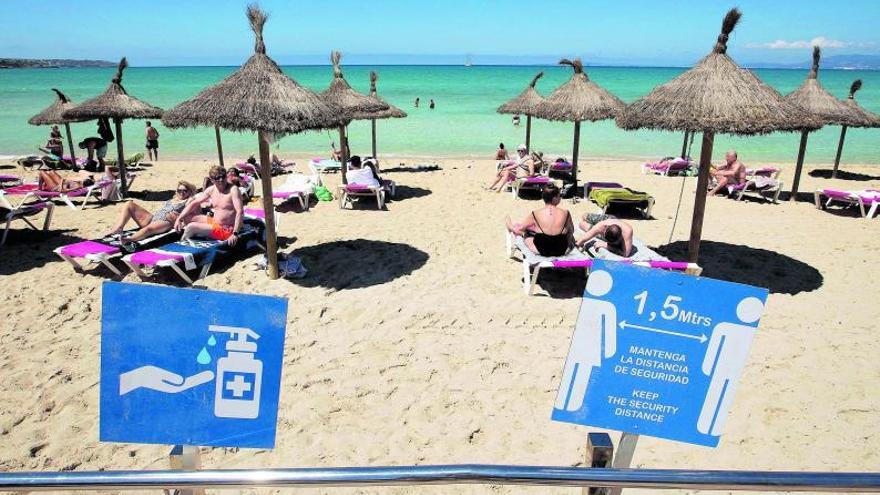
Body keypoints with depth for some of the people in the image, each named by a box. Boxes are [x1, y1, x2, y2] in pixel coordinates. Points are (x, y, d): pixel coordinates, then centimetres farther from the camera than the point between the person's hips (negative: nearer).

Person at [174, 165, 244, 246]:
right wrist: (179, 219, 1)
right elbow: (194, 203, 11)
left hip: (225, 230, -8)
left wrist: (235, 234, -37)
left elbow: (240, 212, -28)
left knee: (191, 227, -18)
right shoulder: (211, 190, 2)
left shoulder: (233, 190, -19)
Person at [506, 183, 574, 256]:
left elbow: (516, 230, -5)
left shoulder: (536, 214, -16)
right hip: (562, 251, 1)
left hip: (540, 250, -1)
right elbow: (571, 231, 4)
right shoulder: (565, 213, -13)